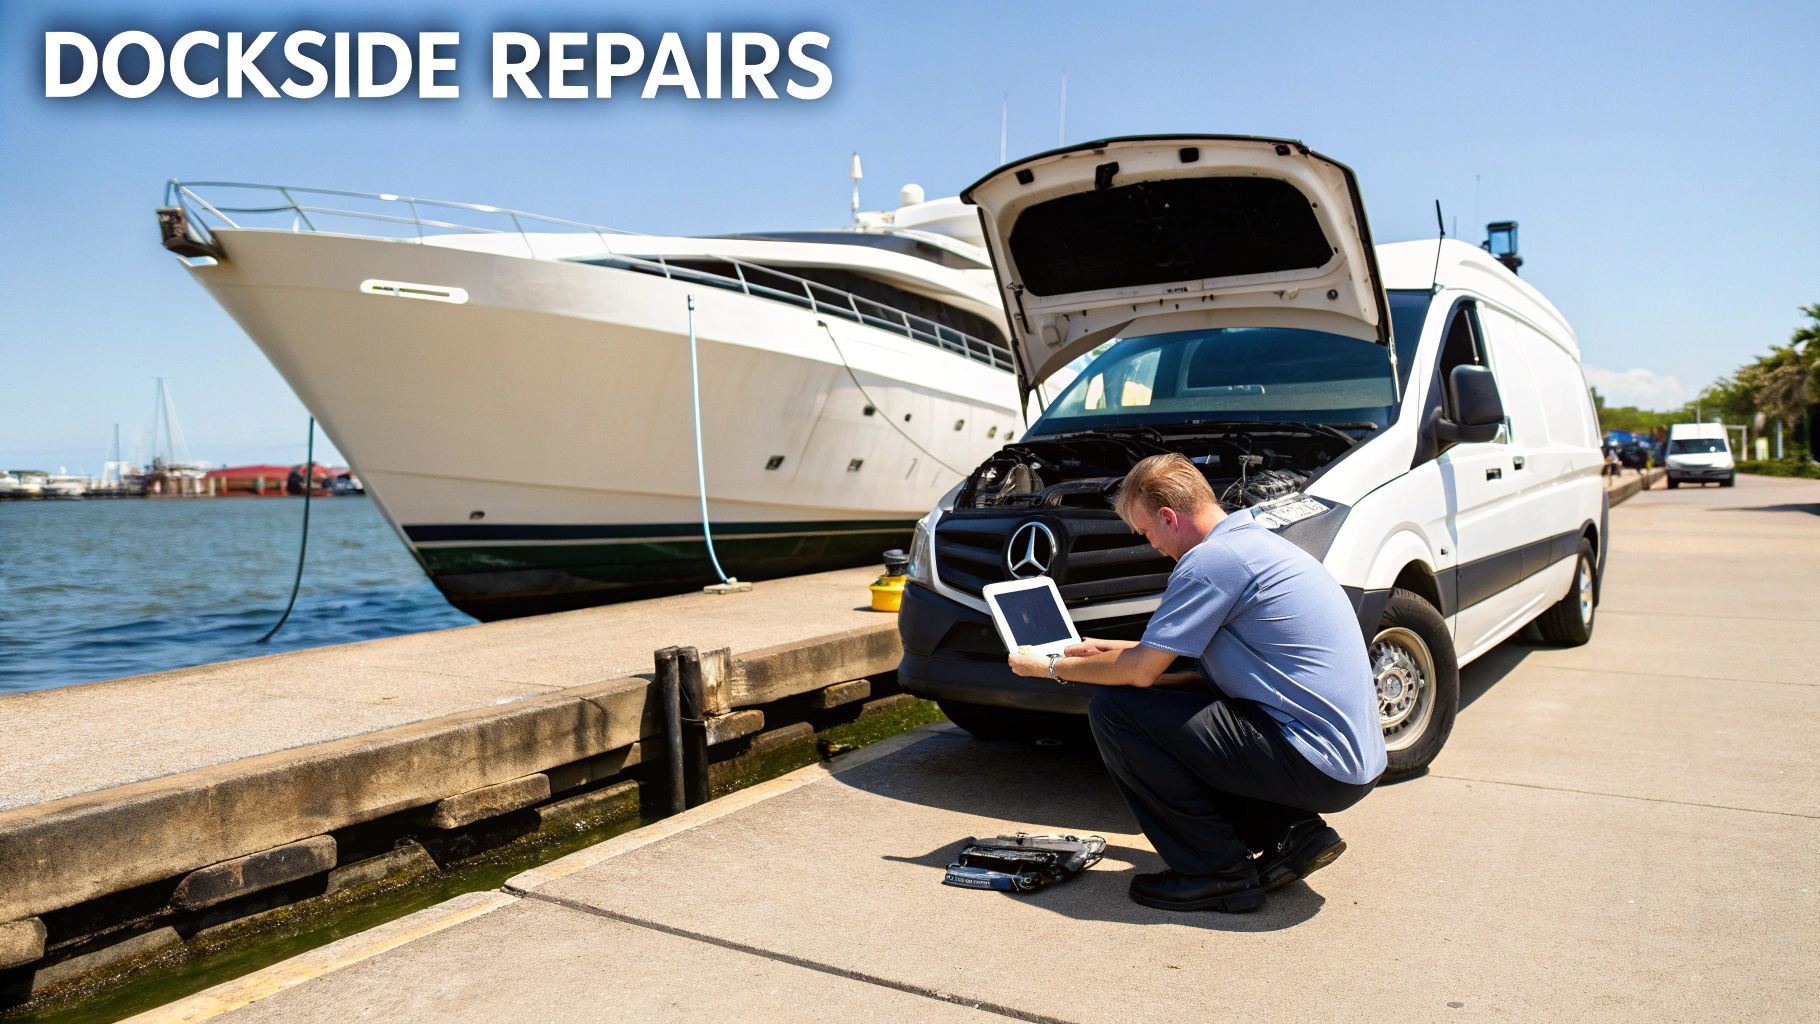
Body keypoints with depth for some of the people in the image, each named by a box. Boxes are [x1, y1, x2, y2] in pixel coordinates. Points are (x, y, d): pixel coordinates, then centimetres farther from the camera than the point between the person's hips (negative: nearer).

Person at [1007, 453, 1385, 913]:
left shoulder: (1211, 559, -15)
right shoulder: (1258, 540, 15)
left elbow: (1142, 671, -11)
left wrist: (1053, 668, 3)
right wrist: (1114, 649, 26)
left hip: (1318, 766, -10)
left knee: (1113, 710, -9)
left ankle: (1220, 870, -1)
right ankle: (1295, 833, 14)